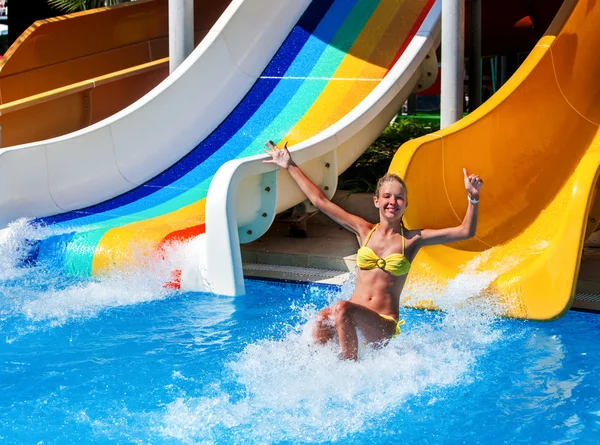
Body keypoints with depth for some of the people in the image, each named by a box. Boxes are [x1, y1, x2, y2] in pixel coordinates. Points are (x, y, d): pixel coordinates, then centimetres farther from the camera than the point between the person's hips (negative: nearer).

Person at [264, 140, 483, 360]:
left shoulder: (412, 239, 2)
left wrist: (473, 197, -20)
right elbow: (320, 201, 13)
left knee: (343, 309, -33)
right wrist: (290, 166, 15)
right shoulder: (364, 230, 9)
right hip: (353, 317, 2)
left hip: (384, 326, -2)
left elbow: (465, 232, -4)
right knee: (322, 320, -32)